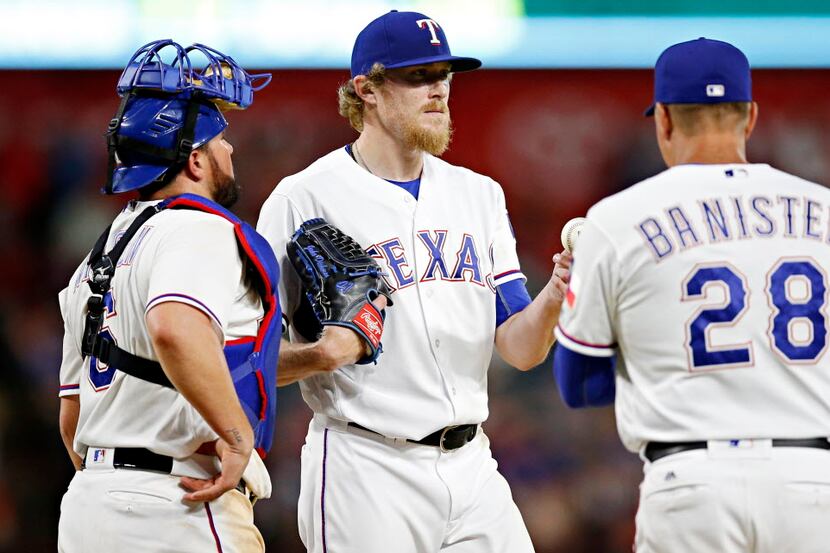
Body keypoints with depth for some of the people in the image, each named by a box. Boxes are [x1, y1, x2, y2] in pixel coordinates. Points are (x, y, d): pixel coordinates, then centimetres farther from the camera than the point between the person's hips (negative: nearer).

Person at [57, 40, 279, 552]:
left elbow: (72, 413, 25)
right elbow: (176, 331, -31)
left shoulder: (99, 257, 20)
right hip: (180, 508, -9)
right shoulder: (200, 229, -9)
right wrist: (236, 434, -23)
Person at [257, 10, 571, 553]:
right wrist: (323, 355, -25)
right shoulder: (305, 198, -4)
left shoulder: (478, 195, 14)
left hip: (471, 464, 5)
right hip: (365, 471, -5)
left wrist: (552, 298, -13)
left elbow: (520, 349, 8)